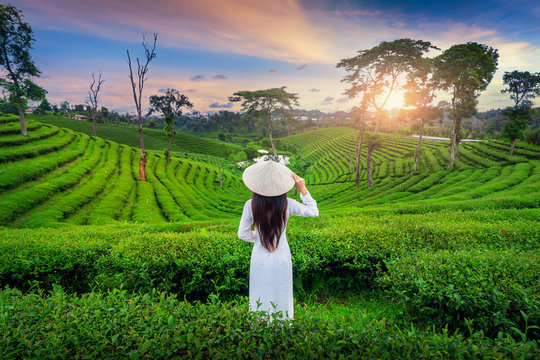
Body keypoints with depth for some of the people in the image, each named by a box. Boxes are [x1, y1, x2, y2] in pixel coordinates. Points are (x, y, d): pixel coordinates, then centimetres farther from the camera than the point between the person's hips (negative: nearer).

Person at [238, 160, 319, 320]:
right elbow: (314, 212, -2)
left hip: (260, 259, 0)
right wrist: (303, 189, -6)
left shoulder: (250, 205, -19)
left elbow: (242, 234, -9)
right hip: (282, 258, 1)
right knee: (281, 293, 22)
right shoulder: (287, 204, -18)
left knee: (261, 297, 19)